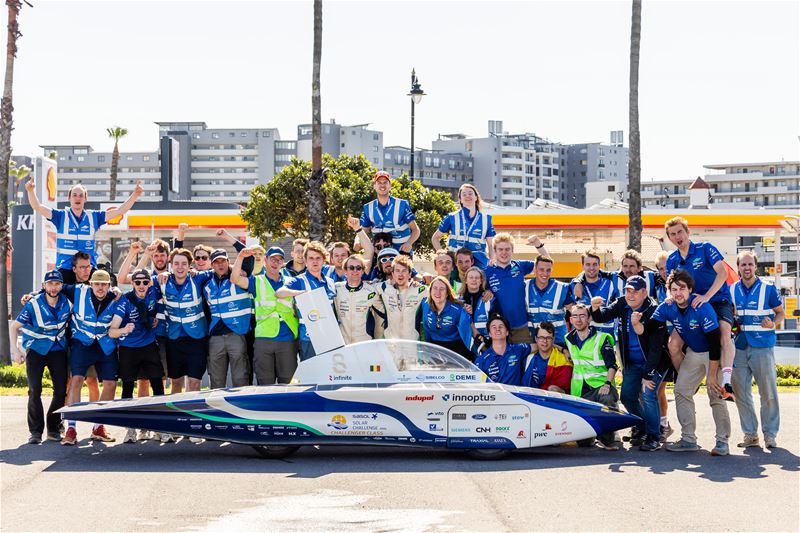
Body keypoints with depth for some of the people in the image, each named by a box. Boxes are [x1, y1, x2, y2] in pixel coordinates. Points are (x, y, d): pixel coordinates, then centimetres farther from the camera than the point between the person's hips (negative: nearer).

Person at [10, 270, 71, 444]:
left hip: (58, 349, 3)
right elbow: (14, 326, -8)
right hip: (35, 349, -3)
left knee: (61, 390, -4)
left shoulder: (67, 304, -5)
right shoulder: (34, 304, -14)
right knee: (35, 390, -11)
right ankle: (35, 431, -3)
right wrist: (15, 349, -17)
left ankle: (53, 428, 10)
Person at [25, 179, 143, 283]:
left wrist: (135, 195, -6)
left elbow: (119, 211, 5)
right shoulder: (61, 216, 3)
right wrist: (31, 191, -23)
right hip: (65, 269, -2)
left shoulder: (93, 216, 7)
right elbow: (37, 207, -5)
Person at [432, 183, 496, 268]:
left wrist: (491, 261, -5)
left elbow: (491, 245, 12)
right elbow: (435, 238, 15)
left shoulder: (486, 219, 11)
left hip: (479, 262, 1)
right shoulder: (452, 218, 7)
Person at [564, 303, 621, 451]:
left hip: (600, 385, -4)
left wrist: (608, 383, -21)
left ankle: (608, 439, -22)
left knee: (607, 399, -40)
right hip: (580, 392, 4)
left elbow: (612, 365, -7)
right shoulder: (569, 339, 13)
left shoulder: (601, 338, -2)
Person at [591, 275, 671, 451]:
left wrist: (648, 375, -27)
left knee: (648, 394, -20)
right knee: (627, 396, 2)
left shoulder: (653, 311, -24)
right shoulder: (622, 305, -4)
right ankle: (641, 428, 24)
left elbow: (655, 347, -25)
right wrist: (595, 307, -31)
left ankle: (654, 436, -7)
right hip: (632, 363, 6)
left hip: (655, 361, -6)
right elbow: (601, 317, -6)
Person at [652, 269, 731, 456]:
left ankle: (722, 441, -7)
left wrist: (711, 374, -26)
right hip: (693, 353, 7)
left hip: (714, 354, -6)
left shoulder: (702, 307, -30)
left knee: (715, 394, -15)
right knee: (681, 391, 2)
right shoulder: (666, 308, -12)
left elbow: (715, 343, -28)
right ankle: (688, 440, 8)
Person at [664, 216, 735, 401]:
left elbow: (722, 272, -18)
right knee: (673, 344, -14)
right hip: (691, 307, 5)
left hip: (718, 302, -4)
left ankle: (726, 383, -46)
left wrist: (706, 296, -30)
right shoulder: (672, 260, 7)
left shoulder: (705, 249, -7)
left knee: (724, 333, -35)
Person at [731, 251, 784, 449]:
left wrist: (773, 324, -14)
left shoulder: (768, 288, 1)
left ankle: (770, 434, 8)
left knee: (768, 393, -2)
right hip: (739, 347, 3)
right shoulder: (731, 290, 9)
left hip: (762, 346, -3)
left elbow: (781, 312, 5)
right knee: (741, 393, 4)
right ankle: (750, 434, 13)